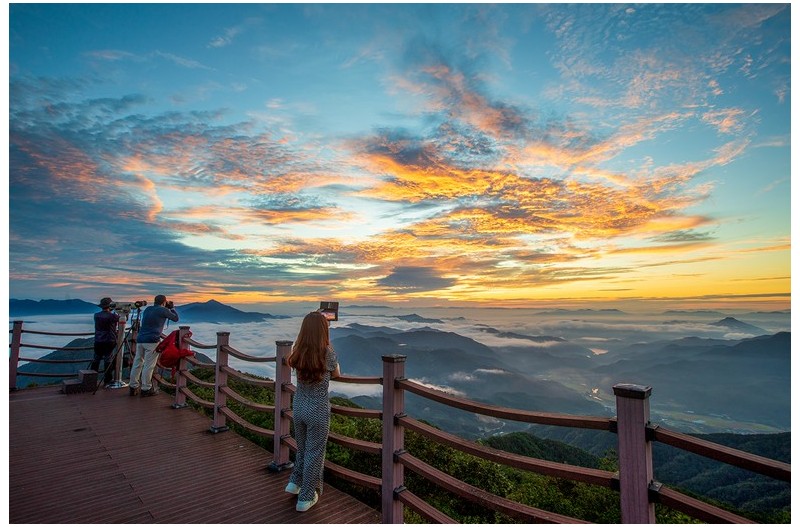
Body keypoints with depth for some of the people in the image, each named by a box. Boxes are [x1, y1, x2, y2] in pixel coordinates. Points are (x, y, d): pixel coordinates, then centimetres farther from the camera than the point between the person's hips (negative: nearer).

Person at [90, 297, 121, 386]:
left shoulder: (96, 315, 1)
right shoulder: (112, 316, -14)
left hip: (98, 341, 5)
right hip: (109, 342, -5)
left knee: (96, 360, 14)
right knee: (108, 361, 1)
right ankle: (107, 382, 5)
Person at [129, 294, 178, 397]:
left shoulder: (147, 309, 17)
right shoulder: (163, 310, -2)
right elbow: (175, 318, 9)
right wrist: (172, 307, 22)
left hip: (140, 339, 7)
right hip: (152, 341, -7)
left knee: (137, 363, 11)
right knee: (149, 365, -3)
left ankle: (133, 387, 18)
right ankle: (146, 389, 1)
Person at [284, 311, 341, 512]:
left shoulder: (297, 352, -7)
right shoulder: (328, 353, -19)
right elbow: (336, 374, 1)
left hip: (299, 407, 5)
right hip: (319, 410, -5)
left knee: (303, 449, 27)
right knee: (314, 454, 12)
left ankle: (295, 482, 40)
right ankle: (306, 498, 26)